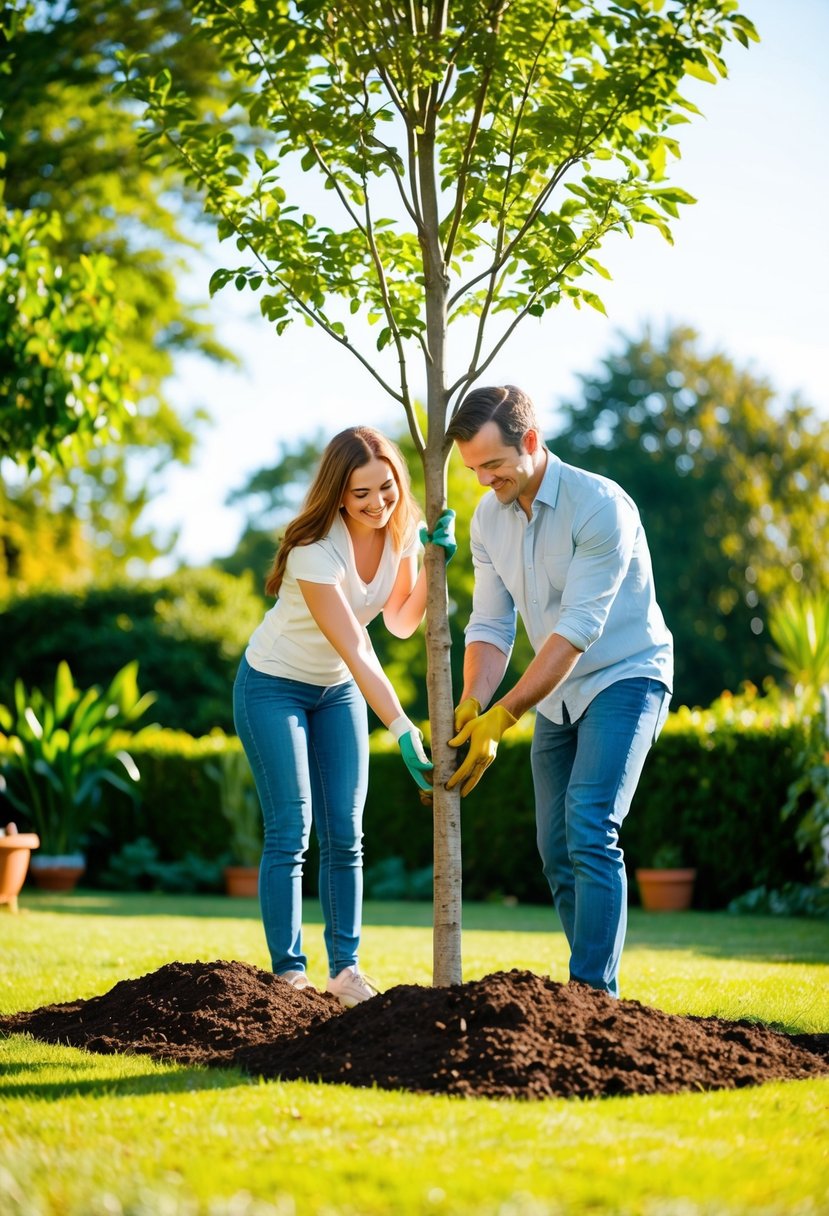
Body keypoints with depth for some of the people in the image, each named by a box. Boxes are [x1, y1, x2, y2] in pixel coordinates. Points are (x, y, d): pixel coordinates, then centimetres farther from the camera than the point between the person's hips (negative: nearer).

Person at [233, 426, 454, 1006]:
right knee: (291, 831, -10)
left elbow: (401, 623, -8)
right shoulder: (316, 550, -31)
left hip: (338, 691, 6)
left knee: (345, 834, 2)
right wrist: (405, 731, -40)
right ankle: (289, 971, -6)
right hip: (274, 686, -6)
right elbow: (354, 651, -34)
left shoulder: (400, 529, -11)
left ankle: (346, 968, 8)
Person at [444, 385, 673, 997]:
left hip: (625, 678, -7)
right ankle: (595, 989, 16)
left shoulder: (600, 506, -23)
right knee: (557, 851, 6)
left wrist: (501, 718, -29)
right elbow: (491, 625, 2)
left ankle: (594, 992, -22)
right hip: (557, 696, 7)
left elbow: (577, 627, -26)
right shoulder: (488, 518, 0)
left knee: (589, 825, -22)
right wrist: (472, 705, -17)